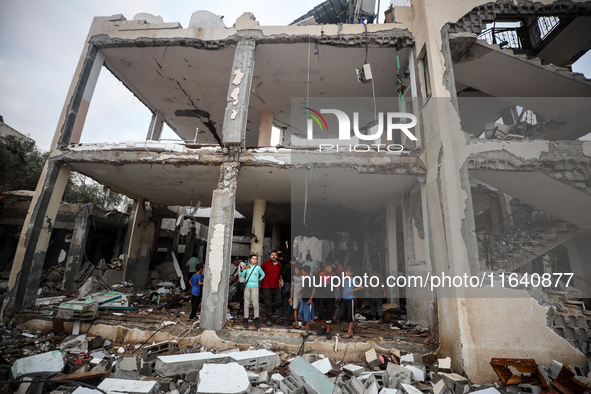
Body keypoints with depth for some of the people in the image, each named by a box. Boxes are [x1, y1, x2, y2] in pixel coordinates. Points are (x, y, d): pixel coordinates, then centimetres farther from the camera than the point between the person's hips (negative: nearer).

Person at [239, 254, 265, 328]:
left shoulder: (258, 267, 5)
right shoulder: (247, 267, 8)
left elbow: (263, 275, 19)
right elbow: (241, 275, -1)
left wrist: (259, 280, 11)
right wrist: (242, 269, -18)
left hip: (255, 287, -1)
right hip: (247, 286, 1)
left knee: (255, 302, -7)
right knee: (247, 302, 2)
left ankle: (256, 320, -3)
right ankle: (246, 320, 8)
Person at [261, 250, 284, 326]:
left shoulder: (279, 265, 10)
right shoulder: (265, 263, 0)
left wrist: (281, 280, 13)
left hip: (276, 288, 4)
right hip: (267, 287, -4)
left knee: (278, 302, 3)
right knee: (268, 303, -1)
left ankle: (270, 312, 28)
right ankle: (268, 320, 11)